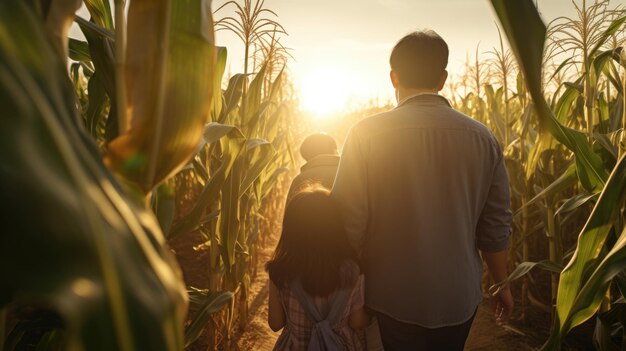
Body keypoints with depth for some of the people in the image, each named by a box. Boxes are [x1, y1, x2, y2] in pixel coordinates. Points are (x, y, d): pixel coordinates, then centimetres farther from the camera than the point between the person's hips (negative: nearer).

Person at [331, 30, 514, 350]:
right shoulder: (482, 138, -5)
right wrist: (502, 285, 16)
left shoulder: (367, 134, -15)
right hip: (461, 299, 4)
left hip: (394, 300, -3)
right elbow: (496, 226, 0)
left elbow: (348, 224, -14)